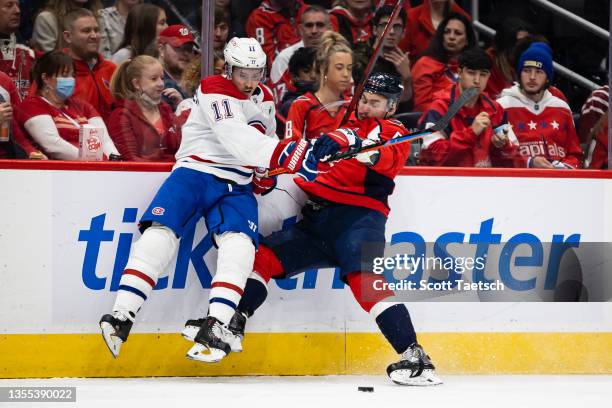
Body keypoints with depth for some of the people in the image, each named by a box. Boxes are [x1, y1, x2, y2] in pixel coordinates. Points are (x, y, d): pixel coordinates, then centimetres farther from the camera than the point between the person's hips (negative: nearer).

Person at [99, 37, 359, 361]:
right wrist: (291, 155, -35)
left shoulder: (265, 100, 13)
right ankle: (122, 316, -26)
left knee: (239, 241, -23)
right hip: (195, 172, -5)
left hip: (236, 187, 5)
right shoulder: (215, 91, -10)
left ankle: (216, 325, -34)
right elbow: (238, 140, -25)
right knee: (161, 232, -24)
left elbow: (267, 139, 32)